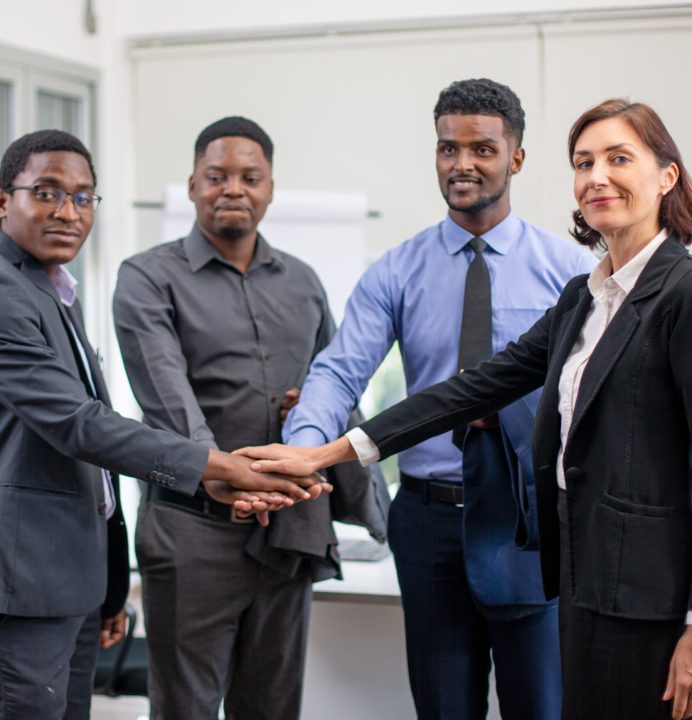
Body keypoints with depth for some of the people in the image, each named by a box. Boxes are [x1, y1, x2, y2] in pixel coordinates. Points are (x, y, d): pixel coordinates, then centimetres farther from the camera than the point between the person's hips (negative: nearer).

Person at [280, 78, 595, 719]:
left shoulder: (568, 267, -1)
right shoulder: (396, 274, 2)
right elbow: (340, 372, -10)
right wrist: (304, 449, -30)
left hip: (533, 521, -1)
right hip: (431, 516, 2)